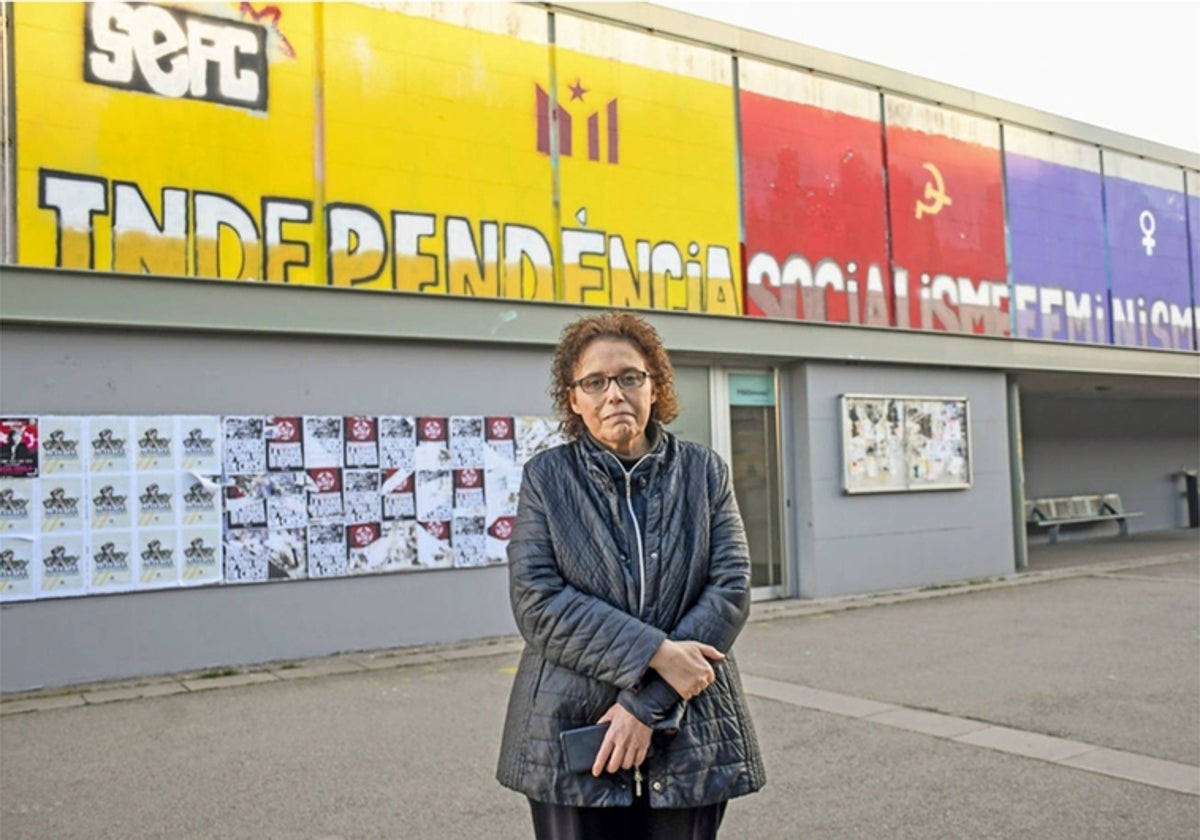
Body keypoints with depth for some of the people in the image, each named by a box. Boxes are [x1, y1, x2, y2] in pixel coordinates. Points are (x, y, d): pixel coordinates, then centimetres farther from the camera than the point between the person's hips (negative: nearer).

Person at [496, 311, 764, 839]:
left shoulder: (705, 472, 3)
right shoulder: (546, 477, 1)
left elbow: (731, 589, -5)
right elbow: (536, 602, -9)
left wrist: (648, 701, -13)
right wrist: (655, 652, -18)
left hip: (688, 737, 1)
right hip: (571, 737, -1)